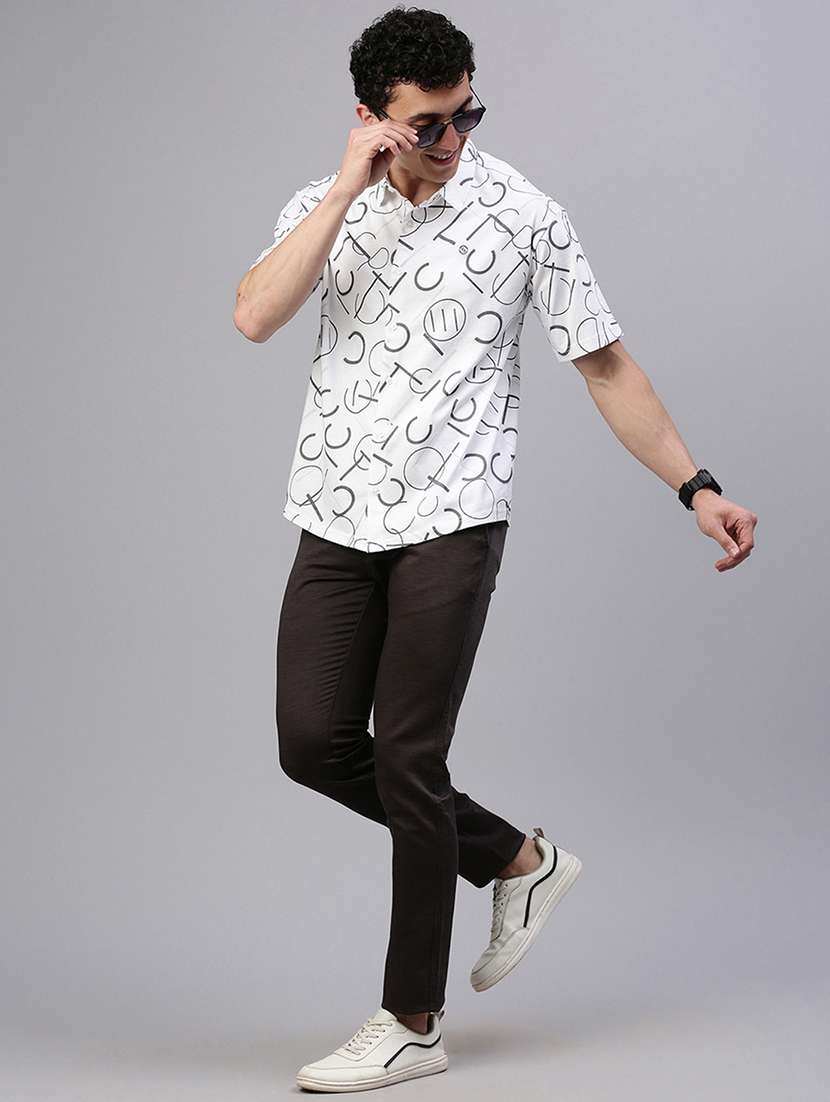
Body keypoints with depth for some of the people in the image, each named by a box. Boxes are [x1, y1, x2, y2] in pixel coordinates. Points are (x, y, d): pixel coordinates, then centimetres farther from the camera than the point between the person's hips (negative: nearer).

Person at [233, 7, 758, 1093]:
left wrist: (698, 488, 0)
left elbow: (607, 364, 3)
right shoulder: (323, 207, 6)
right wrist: (348, 188, -16)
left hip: (450, 519, -4)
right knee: (315, 742, 0)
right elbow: (256, 316, -13)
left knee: (407, 758, -5)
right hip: (336, 516, 5)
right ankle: (518, 860, 22)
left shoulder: (522, 213, -2)